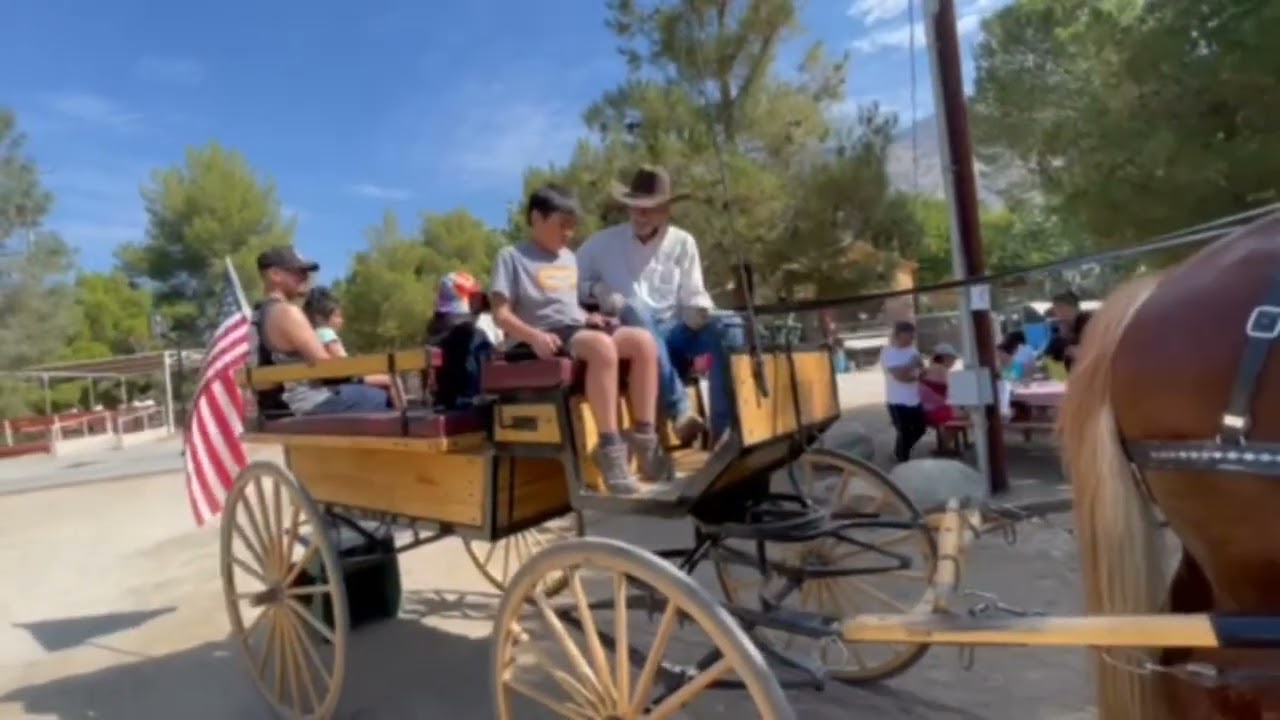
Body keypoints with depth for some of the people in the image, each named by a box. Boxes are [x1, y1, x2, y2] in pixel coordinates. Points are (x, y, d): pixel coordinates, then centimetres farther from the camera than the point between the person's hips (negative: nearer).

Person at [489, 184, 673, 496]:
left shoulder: (569, 258, 25)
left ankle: (643, 438, -17)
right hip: (547, 340, -7)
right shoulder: (511, 257, 4)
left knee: (642, 340, -19)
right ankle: (610, 450, -34)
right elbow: (501, 314, -6)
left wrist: (589, 317, 7)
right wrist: (534, 336, -23)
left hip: (579, 330, 7)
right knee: (602, 345, -37)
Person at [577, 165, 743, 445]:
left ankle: (725, 433, -29)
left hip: (672, 331, 2)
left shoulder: (682, 242, 12)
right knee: (633, 311, -38)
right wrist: (596, 290, -10)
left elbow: (694, 296, 10)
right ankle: (680, 411, -45)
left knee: (729, 324, -26)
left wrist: (699, 309, -14)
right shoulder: (603, 243, 8)